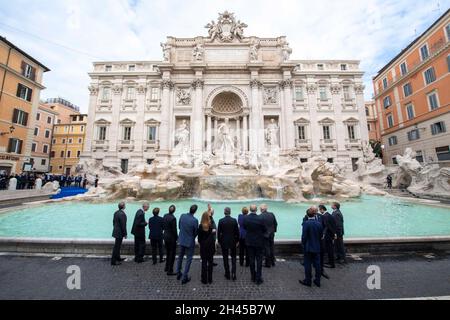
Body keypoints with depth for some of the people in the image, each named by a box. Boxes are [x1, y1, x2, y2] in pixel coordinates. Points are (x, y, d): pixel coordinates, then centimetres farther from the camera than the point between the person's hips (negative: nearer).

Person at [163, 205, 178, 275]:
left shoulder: (165, 216, -3)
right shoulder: (173, 218, -25)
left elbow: (163, 226, 7)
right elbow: (174, 230, -19)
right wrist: (177, 237, -5)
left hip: (165, 236, 7)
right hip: (171, 238, -7)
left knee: (168, 252, 24)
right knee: (172, 254, 8)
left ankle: (167, 267, 38)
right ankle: (170, 271, 16)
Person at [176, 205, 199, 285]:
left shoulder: (182, 216, -12)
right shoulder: (195, 220, -26)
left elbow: (179, 226, 2)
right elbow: (196, 232, -12)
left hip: (182, 240, 5)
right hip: (190, 242, -5)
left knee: (180, 257, 25)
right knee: (188, 259, 13)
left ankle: (178, 273, 39)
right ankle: (184, 277, 21)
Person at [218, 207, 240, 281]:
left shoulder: (221, 221, -12)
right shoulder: (234, 220, -10)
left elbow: (219, 232, -6)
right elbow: (237, 232, -4)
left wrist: (219, 241, 8)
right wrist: (237, 240, 9)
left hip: (224, 242, -1)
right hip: (232, 242, 1)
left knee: (225, 258, 12)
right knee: (233, 258, 15)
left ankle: (227, 274, 20)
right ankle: (233, 274, 9)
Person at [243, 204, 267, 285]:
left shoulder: (245, 218, -13)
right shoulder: (260, 219, -22)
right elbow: (265, 230, -9)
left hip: (249, 242, 3)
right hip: (259, 242, -3)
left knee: (251, 260, 16)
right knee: (259, 260, 11)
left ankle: (253, 277, 28)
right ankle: (258, 279, 17)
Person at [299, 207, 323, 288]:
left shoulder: (306, 223, -19)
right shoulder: (319, 223, -5)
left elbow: (304, 236, -16)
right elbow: (321, 235, 5)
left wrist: (303, 245, -1)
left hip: (308, 247, -4)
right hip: (317, 247, 5)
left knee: (307, 264, 7)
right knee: (317, 264, 14)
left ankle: (308, 281, 17)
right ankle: (317, 281, 25)